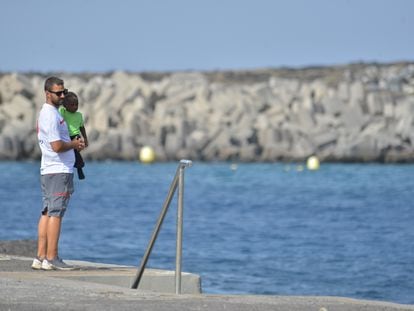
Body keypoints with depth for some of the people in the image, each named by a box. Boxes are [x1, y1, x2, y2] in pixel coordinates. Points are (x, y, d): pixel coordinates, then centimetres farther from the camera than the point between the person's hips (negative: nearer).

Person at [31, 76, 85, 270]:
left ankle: (41, 257, 8)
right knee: (56, 213, -9)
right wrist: (74, 144, -3)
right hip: (59, 170, -10)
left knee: (47, 213, 9)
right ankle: (51, 258, -10)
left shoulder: (46, 113, 18)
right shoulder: (51, 115, -15)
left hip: (48, 171, 10)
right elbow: (57, 146, -20)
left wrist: (74, 145, 11)